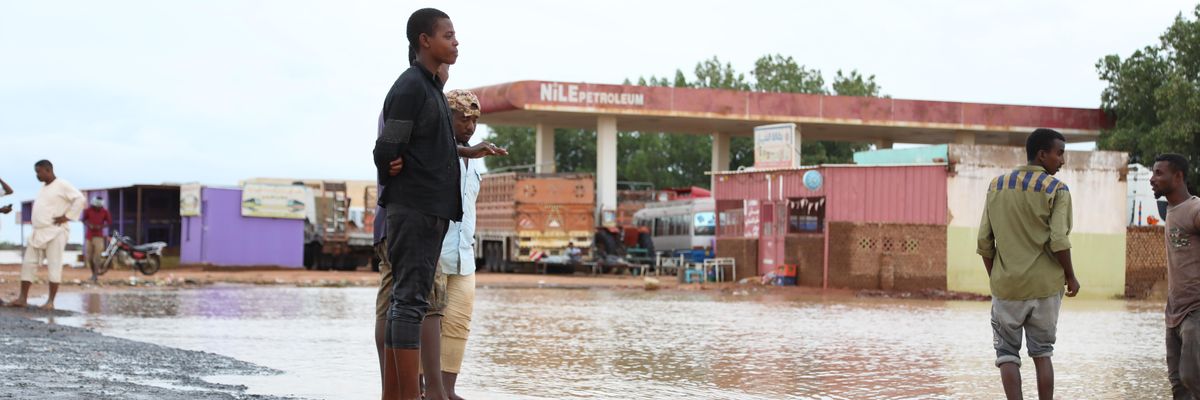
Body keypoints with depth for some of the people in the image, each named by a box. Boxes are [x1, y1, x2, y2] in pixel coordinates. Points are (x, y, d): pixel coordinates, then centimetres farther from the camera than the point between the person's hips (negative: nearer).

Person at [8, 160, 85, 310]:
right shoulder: (43, 188, 19)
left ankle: (50, 301, -5)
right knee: (28, 264, 4)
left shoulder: (62, 185, -8)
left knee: (54, 266, -6)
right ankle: (23, 299, 6)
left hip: (55, 233, -9)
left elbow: (79, 199, -16)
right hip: (38, 232, 9)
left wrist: (67, 217, -16)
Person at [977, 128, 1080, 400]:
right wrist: (1071, 277, -1)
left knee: (1007, 353, 6)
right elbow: (1059, 241, -14)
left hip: (1006, 286, 2)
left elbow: (984, 241, 5)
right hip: (1045, 286, -2)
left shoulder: (997, 186, 6)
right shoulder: (1055, 189, -6)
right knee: (1042, 352, 10)